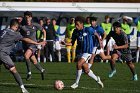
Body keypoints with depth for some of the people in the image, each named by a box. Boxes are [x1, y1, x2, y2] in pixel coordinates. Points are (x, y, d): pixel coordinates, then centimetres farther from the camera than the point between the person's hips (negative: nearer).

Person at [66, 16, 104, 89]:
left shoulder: (88, 30, -13)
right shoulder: (75, 32, 0)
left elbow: (96, 34, 5)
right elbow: (72, 42, 4)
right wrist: (66, 43, -15)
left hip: (87, 51, -6)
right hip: (80, 52, 6)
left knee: (79, 64, -22)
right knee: (86, 70, 10)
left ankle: (76, 83, -11)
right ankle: (97, 79, 34)